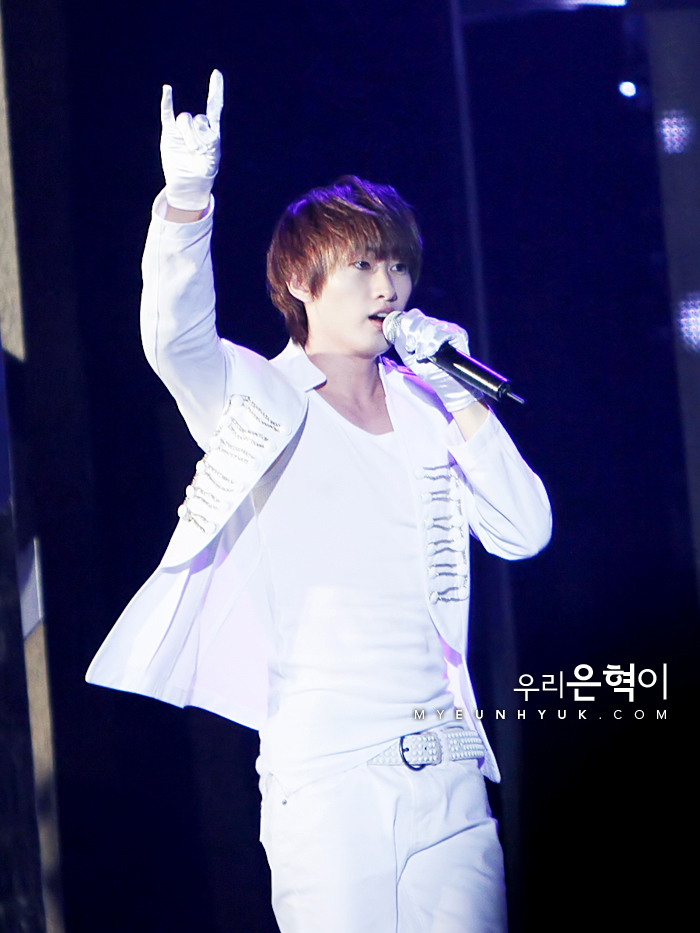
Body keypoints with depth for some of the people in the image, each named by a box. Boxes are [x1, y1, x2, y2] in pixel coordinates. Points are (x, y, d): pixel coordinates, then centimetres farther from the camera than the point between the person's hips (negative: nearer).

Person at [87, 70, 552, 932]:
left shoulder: (426, 409, 14)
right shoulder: (263, 399, 3)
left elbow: (524, 533, 6)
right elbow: (175, 337, -18)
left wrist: (458, 390, 0)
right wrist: (186, 198, -34)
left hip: (447, 772, 4)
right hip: (324, 776, -4)